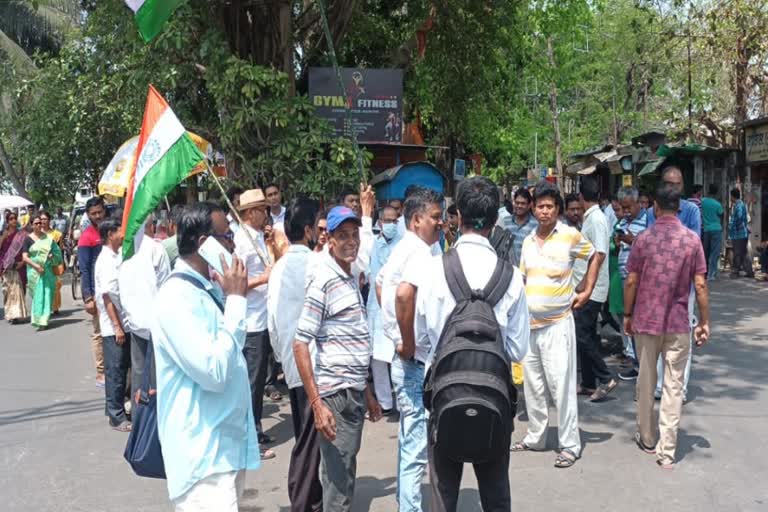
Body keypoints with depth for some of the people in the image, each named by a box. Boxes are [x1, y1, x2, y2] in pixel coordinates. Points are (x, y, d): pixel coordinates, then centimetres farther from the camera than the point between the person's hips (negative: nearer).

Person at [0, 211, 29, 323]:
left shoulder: (22, 235, 4)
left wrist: (23, 261, -10)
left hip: (18, 266, -1)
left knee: (17, 289, -5)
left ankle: (17, 314, -2)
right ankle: (10, 313, 9)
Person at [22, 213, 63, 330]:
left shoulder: (47, 238, 7)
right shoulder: (28, 239, -1)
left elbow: (56, 252, 17)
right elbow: (24, 257, -7)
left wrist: (52, 256, -5)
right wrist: (36, 266, -18)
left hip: (47, 271, 3)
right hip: (34, 271, -3)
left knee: (47, 294, 0)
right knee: (37, 295, -5)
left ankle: (44, 320, 8)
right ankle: (39, 320, 0)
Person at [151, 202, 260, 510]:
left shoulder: (209, 289, 9)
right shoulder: (176, 298, -19)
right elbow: (214, 372, -25)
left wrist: (233, 297, 7)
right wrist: (236, 299, -19)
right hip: (204, 455, -9)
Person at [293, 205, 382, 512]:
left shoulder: (352, 279, 13)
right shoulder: (324, 282, -13)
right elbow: (300, 345, -16)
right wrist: (316, 403, -21)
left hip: (356, 391, 8)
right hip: (335, 393, -8)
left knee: (346, 472, 17)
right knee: (338, 479, -1)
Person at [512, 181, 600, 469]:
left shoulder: (570, 236, -6)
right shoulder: (528, 241, 10)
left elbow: (594, 257, 8)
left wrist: (586, 292, 1)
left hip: (557, 323, -5)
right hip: (529, 323, 6)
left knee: (561, 385, -5)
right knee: (532, 384, 13)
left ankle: (570, 445, 4)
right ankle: (535, 437, 26)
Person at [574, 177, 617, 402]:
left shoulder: (596, 219, -16)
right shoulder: (590, 218, 13)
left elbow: (599, 255, -22)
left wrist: (584, 283, -21)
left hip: (591, 289, -10)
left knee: (582, 336, -8)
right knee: (587, 336, 12)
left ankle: (605, 378, 0)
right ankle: (589, 383, 19)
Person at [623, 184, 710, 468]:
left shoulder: (644, 238, -5)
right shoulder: (692, 240, -5)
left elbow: (631, 281, -3)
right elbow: (700, 285, -5)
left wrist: (627, 315, 9)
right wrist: (704, 322, 4)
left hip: (646, 320, 1)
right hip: (678, 324, -1)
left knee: (646, 382, 15)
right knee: (673, 386, 3)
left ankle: (647, 439, 27)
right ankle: (667, 451, 3)